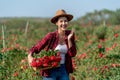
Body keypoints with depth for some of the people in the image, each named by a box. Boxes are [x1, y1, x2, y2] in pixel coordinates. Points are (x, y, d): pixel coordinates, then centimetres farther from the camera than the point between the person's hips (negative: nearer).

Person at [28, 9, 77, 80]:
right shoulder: (51, 36, -11)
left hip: (64, 71, 4)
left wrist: (69, 39, -13)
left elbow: (73, 54, -1)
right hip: (50, 71, -4)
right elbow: (36, 48, -8)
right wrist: (30, 56, -28)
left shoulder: (70, 34, 1)